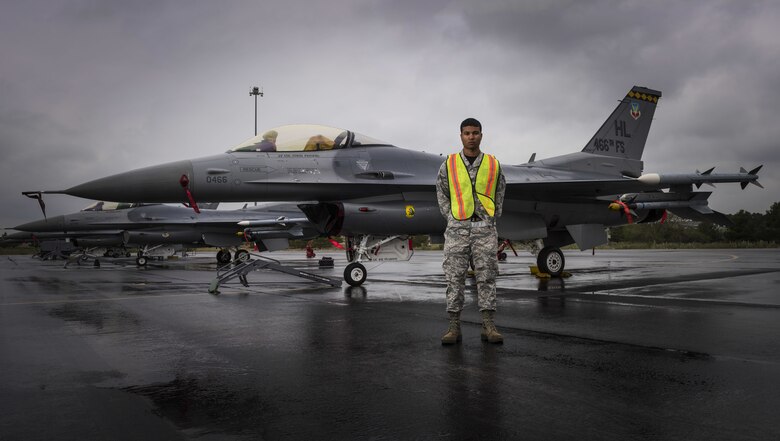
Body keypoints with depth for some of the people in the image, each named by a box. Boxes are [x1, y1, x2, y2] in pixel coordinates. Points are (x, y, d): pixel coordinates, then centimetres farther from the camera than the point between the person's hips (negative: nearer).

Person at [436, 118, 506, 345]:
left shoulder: (493, 164, 7)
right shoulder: (449, 164, 4)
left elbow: (499, 193, 14)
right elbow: (442, 194, 10)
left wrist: (491, 219, 4)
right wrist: (451, 219, 1)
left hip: (485, 229, 1)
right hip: (457, 229, 0)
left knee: (486, 277, 1)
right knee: (455, 278, -1)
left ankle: (488, 326, 6)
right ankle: (454, 327, 4)